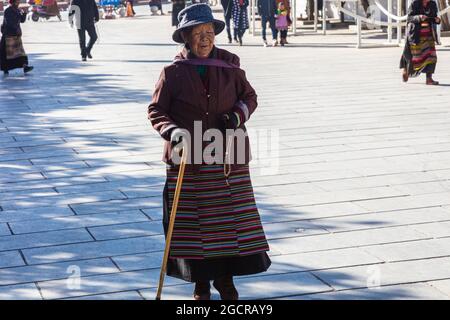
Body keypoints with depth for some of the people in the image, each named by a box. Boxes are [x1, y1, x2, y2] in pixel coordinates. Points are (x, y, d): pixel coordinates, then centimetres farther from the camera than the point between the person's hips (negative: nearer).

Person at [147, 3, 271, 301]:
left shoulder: (230, 65, 2)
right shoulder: (174, 72, -4)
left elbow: (250, 97, 12)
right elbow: (156, 110, 1)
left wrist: (237, 115, -8)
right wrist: (173, 131, -17)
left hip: (228, 157, 2)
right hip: (188, 157, -2)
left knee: (232, 215, 4)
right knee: (192, 220, 3)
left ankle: (225, 278, 21)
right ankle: (201, 282, 18)